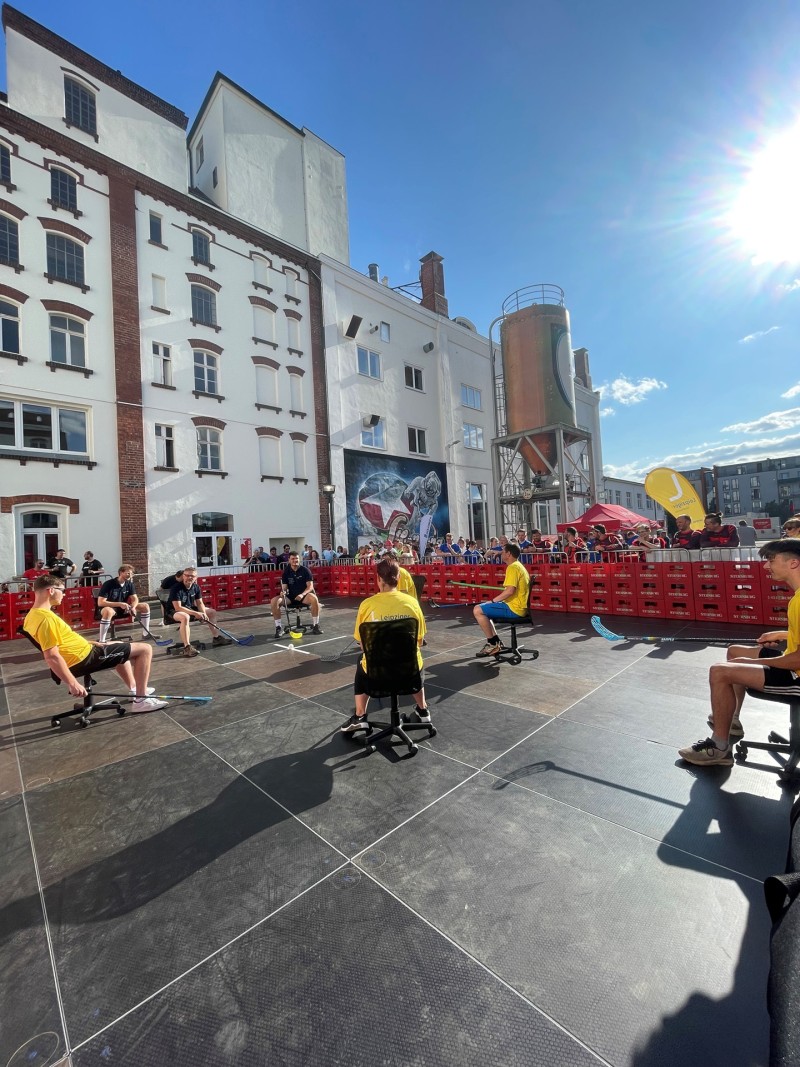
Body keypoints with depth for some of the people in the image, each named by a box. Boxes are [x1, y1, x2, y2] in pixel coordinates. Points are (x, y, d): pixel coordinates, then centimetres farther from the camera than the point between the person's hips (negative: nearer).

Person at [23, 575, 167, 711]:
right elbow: (51, 657, -30)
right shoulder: (46, 618, -26)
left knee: (119, 646, 35)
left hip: (81, 655, 11)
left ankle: (134, 688, 37)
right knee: (145, 649, -9)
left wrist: (88, 642, 17)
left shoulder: (32, 615, 7)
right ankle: (141, 699, -6)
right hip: (84, 659, -11)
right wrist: (73, 684, -30)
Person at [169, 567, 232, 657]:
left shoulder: (196, 587, -3)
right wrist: (195, 613, -31)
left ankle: (217, 638, 15)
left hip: (190, 609, 8)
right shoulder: (176, 588, -24)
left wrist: (203, 614, -17)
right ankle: (187, 647, -41)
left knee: (212, 612, 7)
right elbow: (178, 607, -29)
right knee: (185, 617, -42)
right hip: (175, 612, -8)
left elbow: (199, 603, 3)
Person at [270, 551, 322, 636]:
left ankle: (315, 625, -19)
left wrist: (302, 594, -26)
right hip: (290, 596, 3)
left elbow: (310, 586, -8)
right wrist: (283, 592, -21)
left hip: (304, 595, -2)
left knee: (314, 598, -36)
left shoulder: (305, 570, -4)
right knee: (274, 601, -23)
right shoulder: (286, 572, 3)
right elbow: (284, 587, 4)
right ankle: (278, 627, -11)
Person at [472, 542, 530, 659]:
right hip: (519, 606, 11)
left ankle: (493, 643, -3)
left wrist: (493, 601, -16)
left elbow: (510, 590, -28)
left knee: (478, 610, -14)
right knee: (483, 609, 20)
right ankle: (495, 644, 14)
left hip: (514, 608, -11)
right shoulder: (518, 566, 17)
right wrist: (495, 601, 13)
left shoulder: (512, 567, -16)